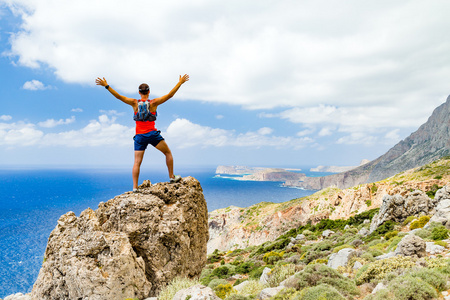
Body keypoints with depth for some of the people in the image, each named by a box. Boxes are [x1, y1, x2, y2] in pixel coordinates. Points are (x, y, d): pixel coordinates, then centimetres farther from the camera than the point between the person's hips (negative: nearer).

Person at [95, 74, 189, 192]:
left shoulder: (135, 103, 2)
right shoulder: (154, 103, -2)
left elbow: (118, 96, -2)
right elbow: (170, 95, -3)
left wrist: (106, 86, 2)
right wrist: (180, 82, 3)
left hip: (140, 136, 2)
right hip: (152, 134, -2)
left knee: (137, 162, 3)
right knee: (168, 153, 17)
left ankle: (135, 187, -3)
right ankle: (172, 177, 17)